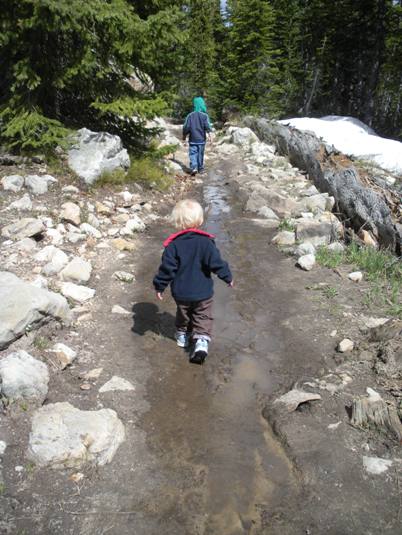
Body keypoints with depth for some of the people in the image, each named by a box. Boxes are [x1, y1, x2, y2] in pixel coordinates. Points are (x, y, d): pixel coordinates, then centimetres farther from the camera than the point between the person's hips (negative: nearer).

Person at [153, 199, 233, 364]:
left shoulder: (173, 244, -13)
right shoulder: (206, 242, -15)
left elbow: (167, 268, -11)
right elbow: (217, 263, -13)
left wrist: (159, 286, 1)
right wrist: (228, 277, 2)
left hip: (181, 293, 2)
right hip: (203, 292, -1)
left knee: (183, 314, 26)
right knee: (203, 317, 11)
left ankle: (182, 336, 40)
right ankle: (201, 341, -6)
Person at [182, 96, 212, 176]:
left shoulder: (190, 115, -3)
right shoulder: (205, 116, -6)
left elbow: (186, 127, -1)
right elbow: (207, 126, -15)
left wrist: (184, 135, 11)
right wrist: (209, 135, -10)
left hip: (192, 139, 0)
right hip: (201, 139, 0)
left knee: (193, 154, 1)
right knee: (200, 154, 13)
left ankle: (193, 167, -19)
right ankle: (200, 168, 23)